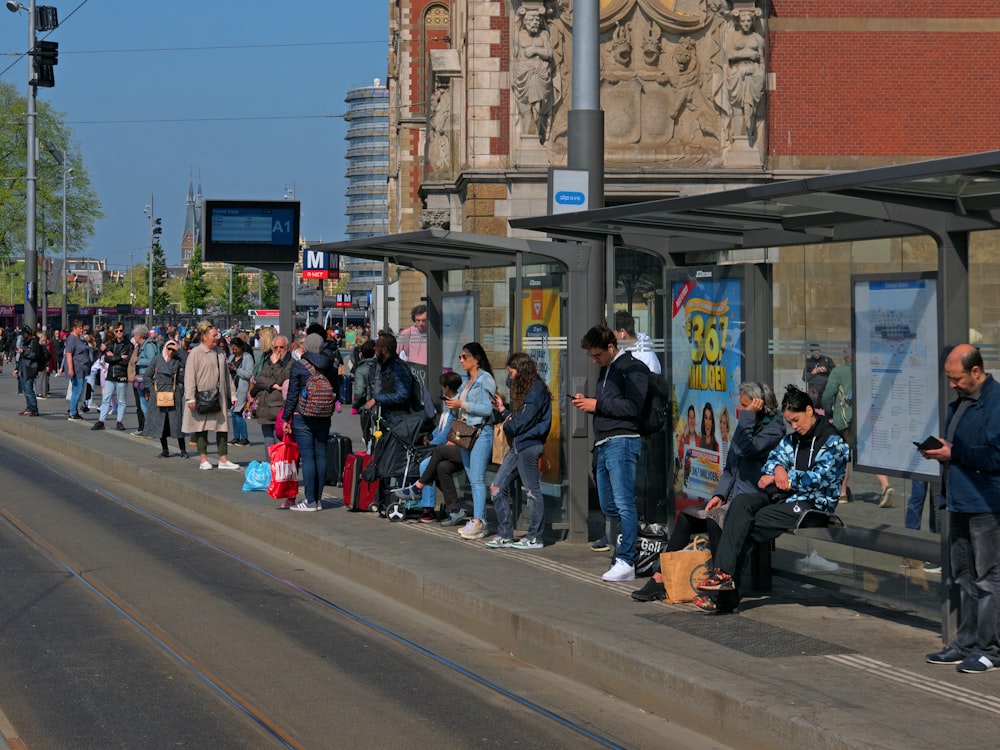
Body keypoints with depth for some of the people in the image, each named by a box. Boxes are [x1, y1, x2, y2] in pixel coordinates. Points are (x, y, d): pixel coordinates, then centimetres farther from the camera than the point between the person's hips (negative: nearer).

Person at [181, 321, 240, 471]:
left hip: (219, 397, 6)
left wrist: (231, 395, 16)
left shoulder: (219, 353, 12)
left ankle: (223, 459, 8)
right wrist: (190, 398, -15)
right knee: (202, 428, 1)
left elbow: (226, 374, 18)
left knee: (222, 426, 4)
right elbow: (189, 376, -9)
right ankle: (204, 459, 8)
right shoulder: (195, 353, -6)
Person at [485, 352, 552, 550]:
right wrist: (503, 409, 10)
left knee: (532, 491, -4)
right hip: (517, 446, 10)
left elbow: (524, 421, -14)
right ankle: (505, 534, 8)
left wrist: (507, 425, 1)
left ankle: (534, 537, 1)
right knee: (497, 488, 5)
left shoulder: (537, 390, -10)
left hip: (529, 446, -10)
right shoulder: (524, 390, 21)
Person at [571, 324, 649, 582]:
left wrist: (598, 404, -12)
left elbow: (632, 407, -17)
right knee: (608, 507, 9)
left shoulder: (633, 368, -7)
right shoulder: (606, 370, 23)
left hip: (622, 442, -10)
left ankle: (626, 561, -14)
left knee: (624, 504, -12)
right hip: (604, 444, 10)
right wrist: (586, 403, 11)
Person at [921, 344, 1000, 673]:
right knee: (965, 577, 14)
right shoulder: (959, 404, 15)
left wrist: (952, 453, -17)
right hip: (960, 502, 10)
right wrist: (937, 450, 4)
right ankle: (966, 644, 22)